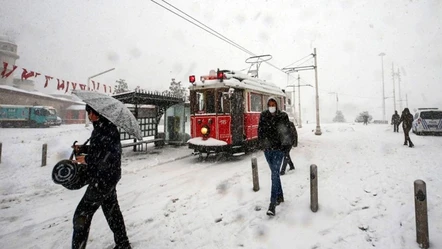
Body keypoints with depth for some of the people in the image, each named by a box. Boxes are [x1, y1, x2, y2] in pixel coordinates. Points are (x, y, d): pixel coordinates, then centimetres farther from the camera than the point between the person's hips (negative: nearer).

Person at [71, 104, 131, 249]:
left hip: (103, 180, -10)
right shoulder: (100, 128, 9)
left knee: (82, 215, 0)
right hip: (106, 178, 10)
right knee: (112, 211, 19)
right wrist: (82, 149, 11)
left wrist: (87, 160, -16)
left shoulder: (108, 129, -19)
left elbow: (110, 155, -25)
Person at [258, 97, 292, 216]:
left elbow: (286, 133, -3)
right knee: (275, 173, 16)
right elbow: (260, 130, 5)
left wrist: (286, 146, -8)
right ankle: (280, 197, 34)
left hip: (279, 148, -3)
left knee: (275, 174, -10)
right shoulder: (263, 116, 3)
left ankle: (272, 204, -7)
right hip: (267, 148, 4)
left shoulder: (283, 116, -3)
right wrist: (262, 143, -2)